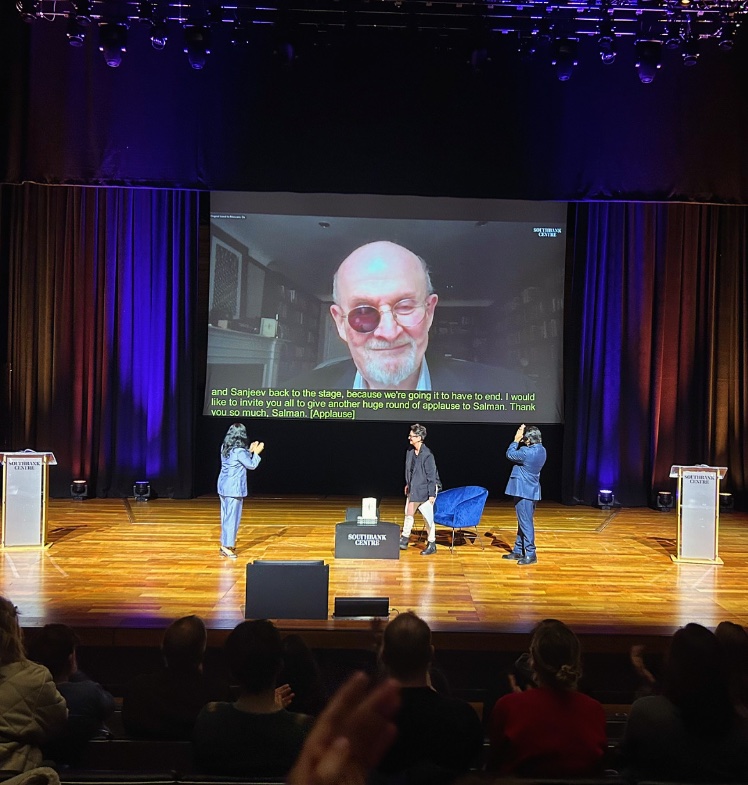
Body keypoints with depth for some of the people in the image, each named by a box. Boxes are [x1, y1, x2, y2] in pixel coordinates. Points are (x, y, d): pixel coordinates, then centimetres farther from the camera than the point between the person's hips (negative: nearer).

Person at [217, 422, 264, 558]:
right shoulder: (239, 451, -19)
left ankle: (225, 543, 27)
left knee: (226, 516, 17)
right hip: (234, 488, -9)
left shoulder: (225, 448, 6)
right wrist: (256, 453, 5)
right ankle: (226, 547, -1)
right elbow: (252, 465, -8)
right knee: (232, 516, -3)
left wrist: (249, 451, 20)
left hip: (223, 486, 9)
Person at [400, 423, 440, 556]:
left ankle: (431, 545, 14)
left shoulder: (427, 455, -22)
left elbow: (431, 476, -19)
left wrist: (432, 494, -18)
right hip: (413, 489, 7)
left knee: (428, 517, 2)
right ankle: (404, 539, 29)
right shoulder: (410, 451, 0)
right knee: (409, 513, 15)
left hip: (425, 489, -7)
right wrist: (407, 484, 19)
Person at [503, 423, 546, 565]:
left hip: (524, 492, -10)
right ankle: (518, 551, 24)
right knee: (523, 522, 15)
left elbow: (510, 454, -8)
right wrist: (519, 441, 5)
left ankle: (530, 554, 0)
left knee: (526, 523, -4)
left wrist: (516, 440, 2)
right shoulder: (541, 450, 5)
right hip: (531, 491, 10)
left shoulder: (527, 452, -24)